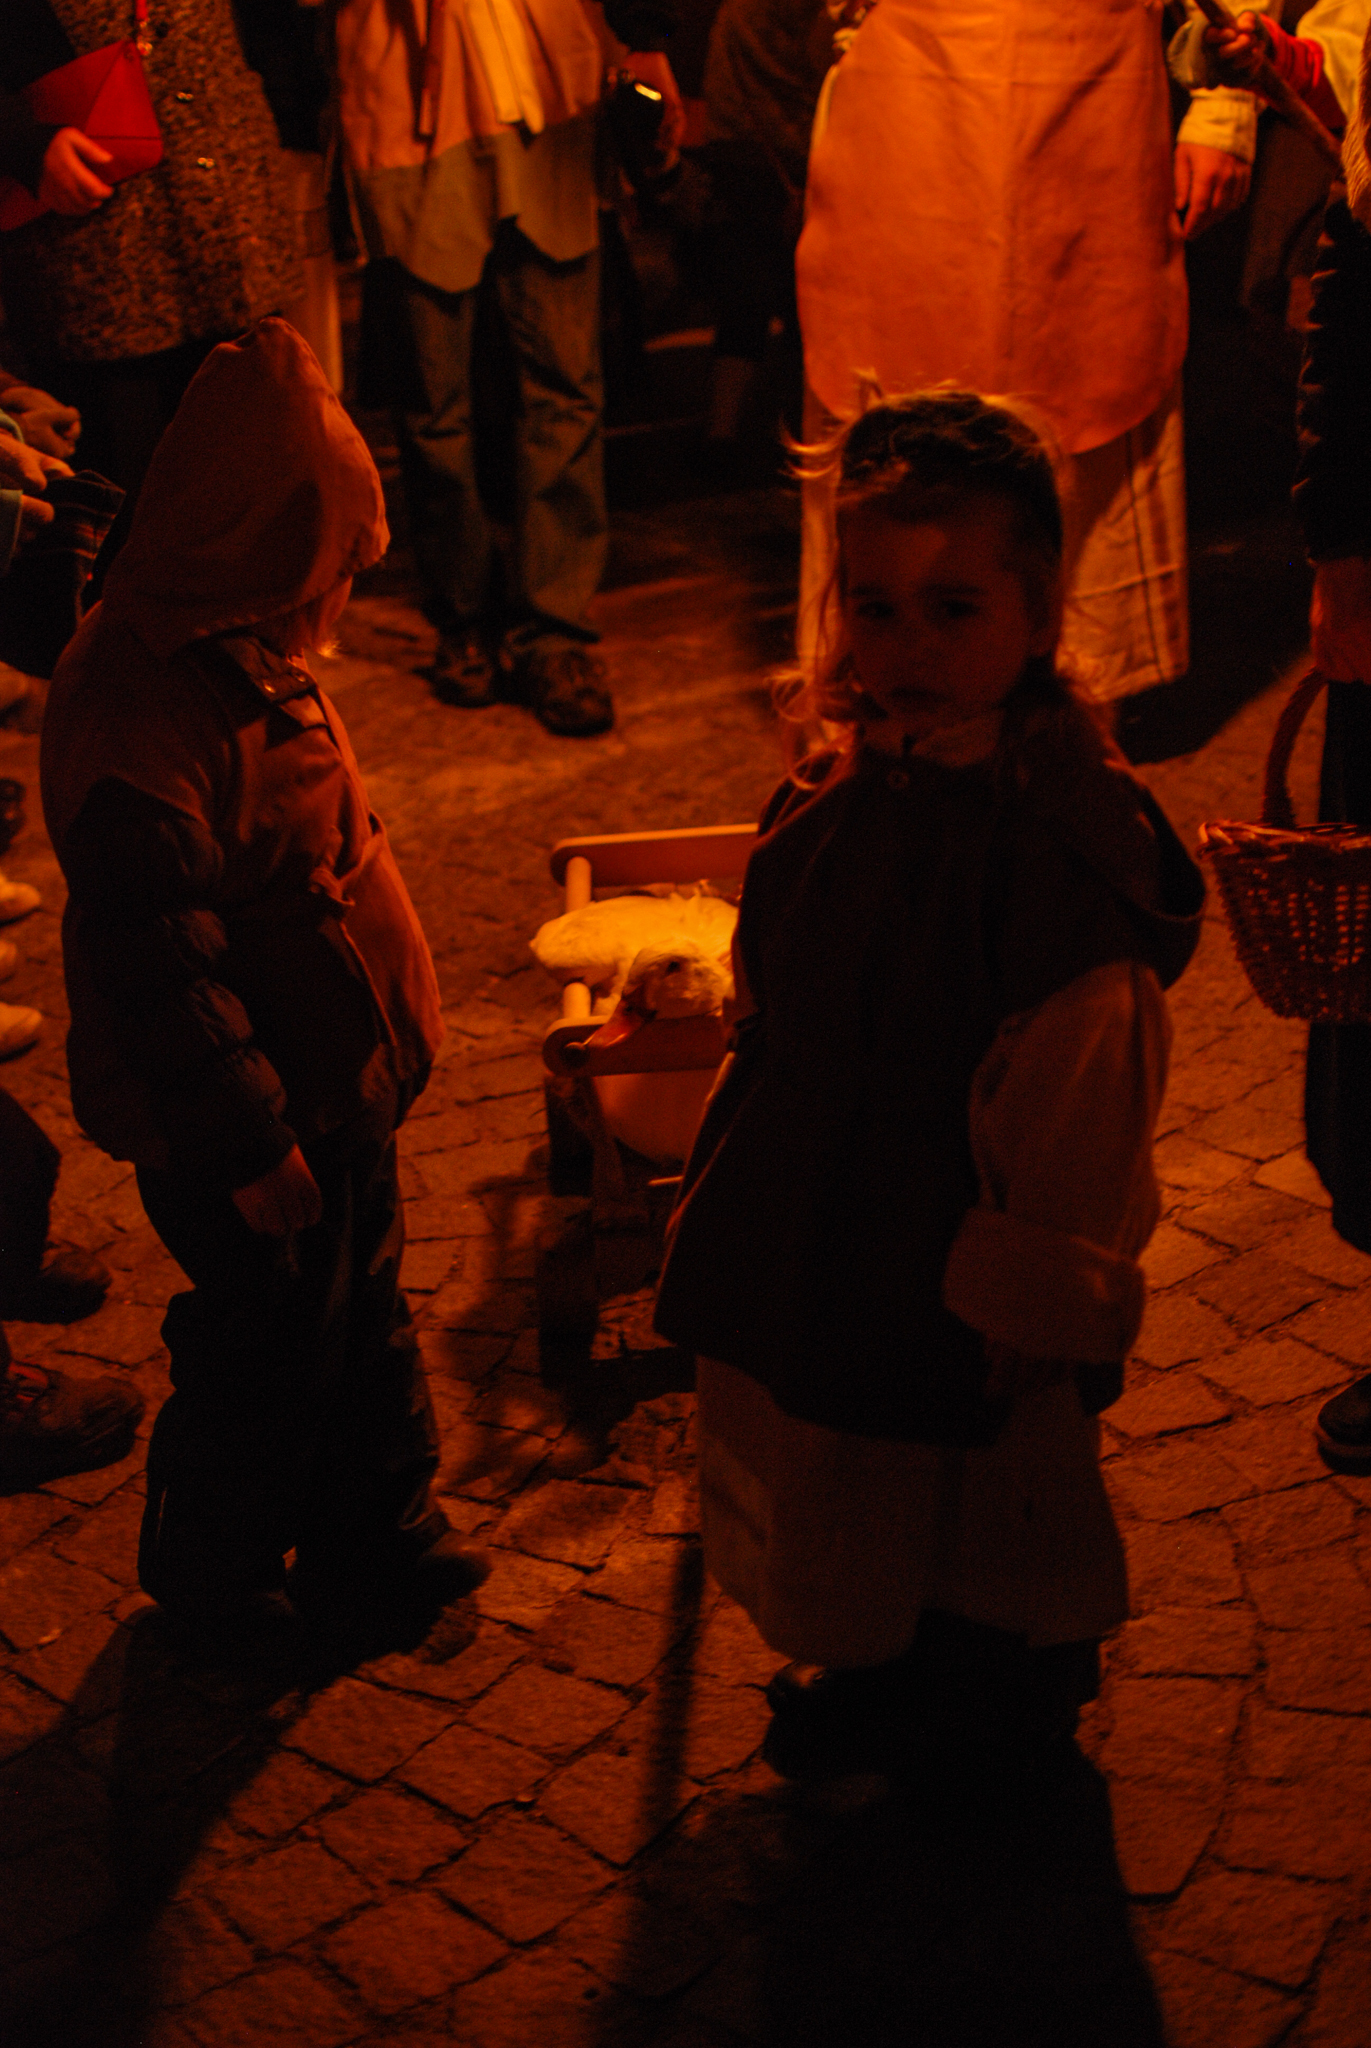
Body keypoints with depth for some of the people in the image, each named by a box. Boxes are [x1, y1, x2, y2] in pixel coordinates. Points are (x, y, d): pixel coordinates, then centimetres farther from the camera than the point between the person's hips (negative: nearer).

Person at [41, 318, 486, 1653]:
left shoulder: (239, 651, 2)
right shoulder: (137, 717, -30)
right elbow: (158, 965, -28)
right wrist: (250, 1148, -22)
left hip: (333, 1081, 9)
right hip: (249, 1116, -9)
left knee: (363, 1320, 22)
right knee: (271, 1354, 9)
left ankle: (374, 1542, 41)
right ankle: (214, 1587, 31)